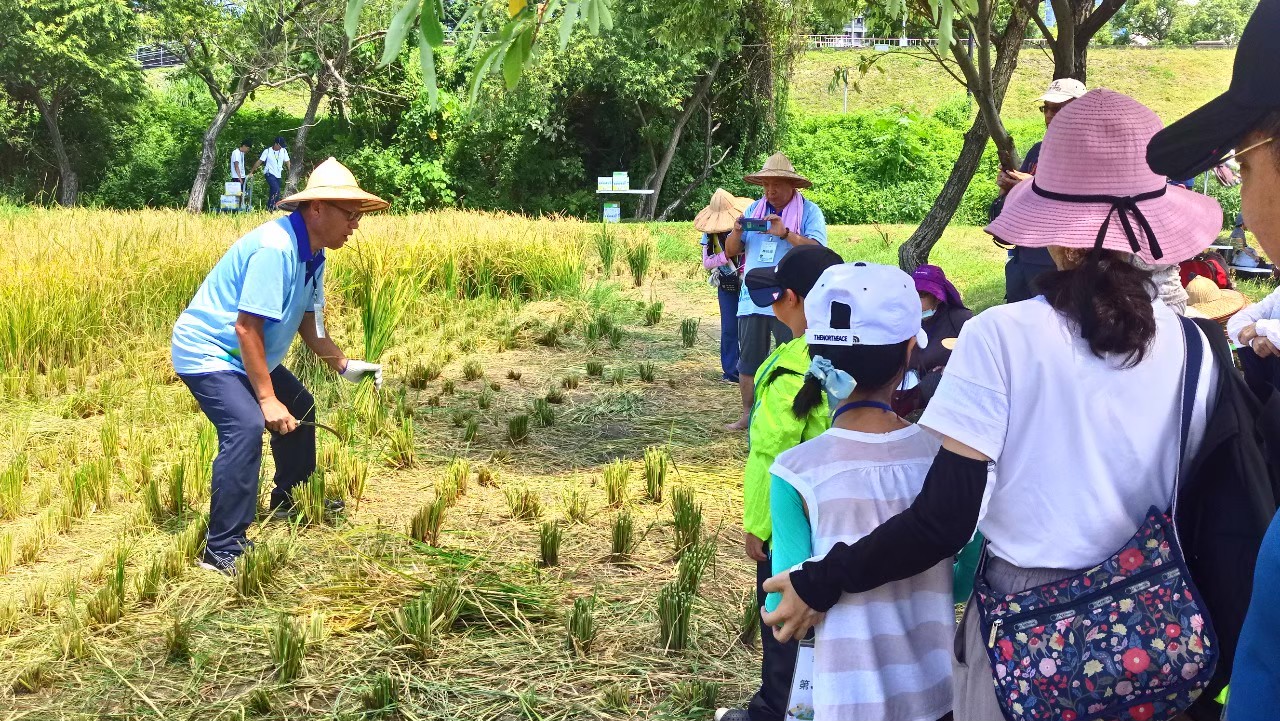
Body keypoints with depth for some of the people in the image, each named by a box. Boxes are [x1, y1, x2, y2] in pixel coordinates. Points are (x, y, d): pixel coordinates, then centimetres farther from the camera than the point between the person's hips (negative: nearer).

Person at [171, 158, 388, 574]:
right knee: (246, 427, -28)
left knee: (299, 410, 21)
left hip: (246, 356, 11)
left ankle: (288, 500, 41)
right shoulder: (275, 248, -29)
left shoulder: (313, 254, 1)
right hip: (207, 352, -11)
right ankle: (223, 550, -23)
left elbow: (307, 321, 12)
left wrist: (344, 366, 3)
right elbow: (246, 327, -30)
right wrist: (267, 399, -27)